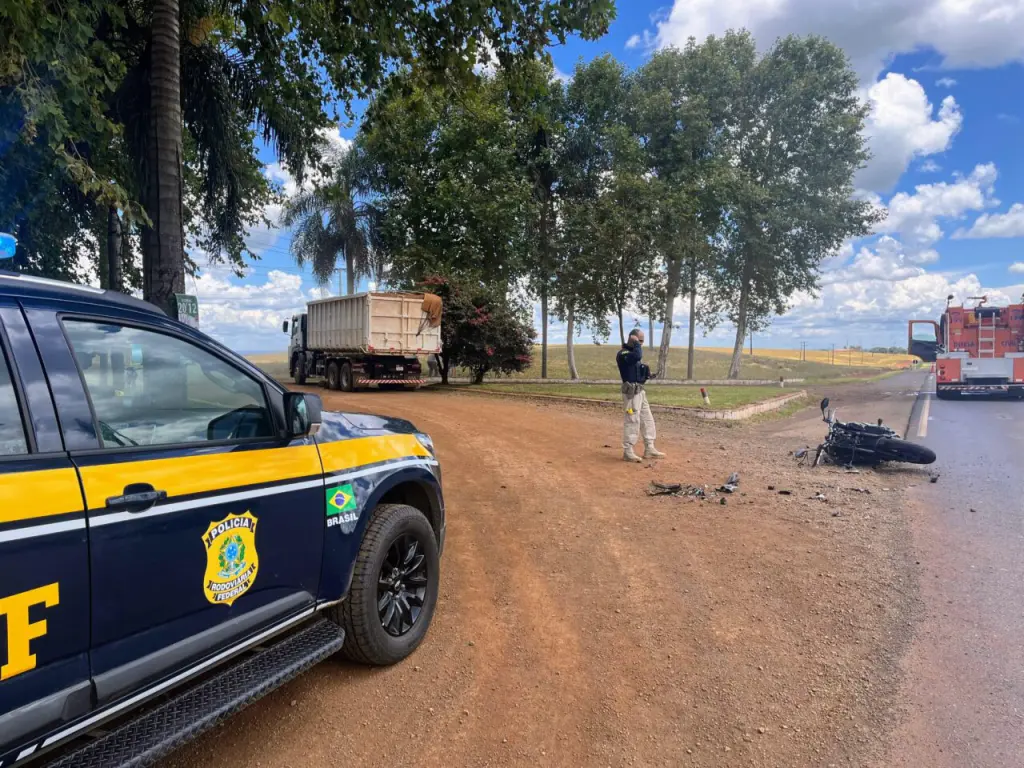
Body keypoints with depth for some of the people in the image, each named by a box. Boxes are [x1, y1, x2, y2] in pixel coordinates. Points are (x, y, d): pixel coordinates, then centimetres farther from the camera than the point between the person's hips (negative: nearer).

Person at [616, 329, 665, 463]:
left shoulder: (633, 352, 18)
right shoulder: (623, 354, -14)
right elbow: (638, 356, -34)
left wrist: (646, 373, 8)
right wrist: (636, 343, -18)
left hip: (640, 390, 10)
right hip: (631, 391, -10)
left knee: (647, 419, 12)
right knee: (633, 421, -8)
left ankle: (649, 449, 19)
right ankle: (627, 451, -1)